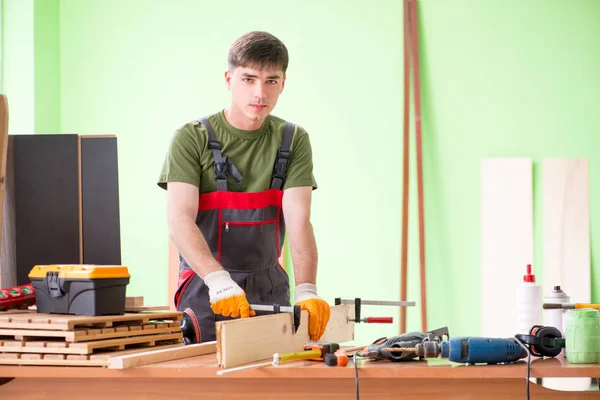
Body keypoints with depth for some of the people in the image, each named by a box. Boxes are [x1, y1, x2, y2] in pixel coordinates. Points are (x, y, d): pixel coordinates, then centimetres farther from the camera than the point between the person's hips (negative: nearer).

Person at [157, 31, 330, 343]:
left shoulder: (293, 141, 3)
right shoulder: (192, 139, -6)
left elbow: (298, 222, -8)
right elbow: (179, 221, -18)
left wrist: (306, 291, -25)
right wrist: (219, 280, -35)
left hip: (270, 293, 3)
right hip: (205, 294, -3)